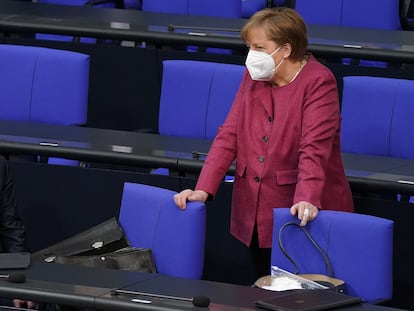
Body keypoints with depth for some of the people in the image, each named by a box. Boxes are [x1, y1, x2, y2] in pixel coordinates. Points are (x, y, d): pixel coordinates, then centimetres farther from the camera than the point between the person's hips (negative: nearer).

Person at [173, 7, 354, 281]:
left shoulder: (318, 82, -11)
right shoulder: (253, 77, 8)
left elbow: (314, 149, -23)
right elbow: (229, 136, 4)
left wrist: (306, 200, -38)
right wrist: (203, 190, -8)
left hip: (303, 217, -6)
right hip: (256, 216, 6)